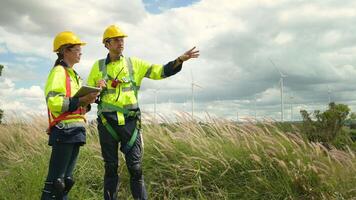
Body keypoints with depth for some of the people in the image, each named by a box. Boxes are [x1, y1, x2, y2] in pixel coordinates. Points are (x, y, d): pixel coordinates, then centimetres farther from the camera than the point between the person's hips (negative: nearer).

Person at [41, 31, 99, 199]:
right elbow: (54, 102, -19)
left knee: (66, 179, 12)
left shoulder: (74, 74, 22)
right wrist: (82, 100, -20)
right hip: (64, 130, -9)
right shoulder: (58, 71, -6)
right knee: (55, 180, -9)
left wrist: (87, 103, 5)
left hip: (75, 130, 9)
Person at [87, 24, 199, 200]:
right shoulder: (98, 66, 7)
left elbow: (160, 71, 2)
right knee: (110, 167, 9)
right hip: (107, 122, 0)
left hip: (130, 122, 0)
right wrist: (97, 89, -10)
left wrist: (180, 60, -10)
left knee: (135, 167, 1)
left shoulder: (134, 63, 8)